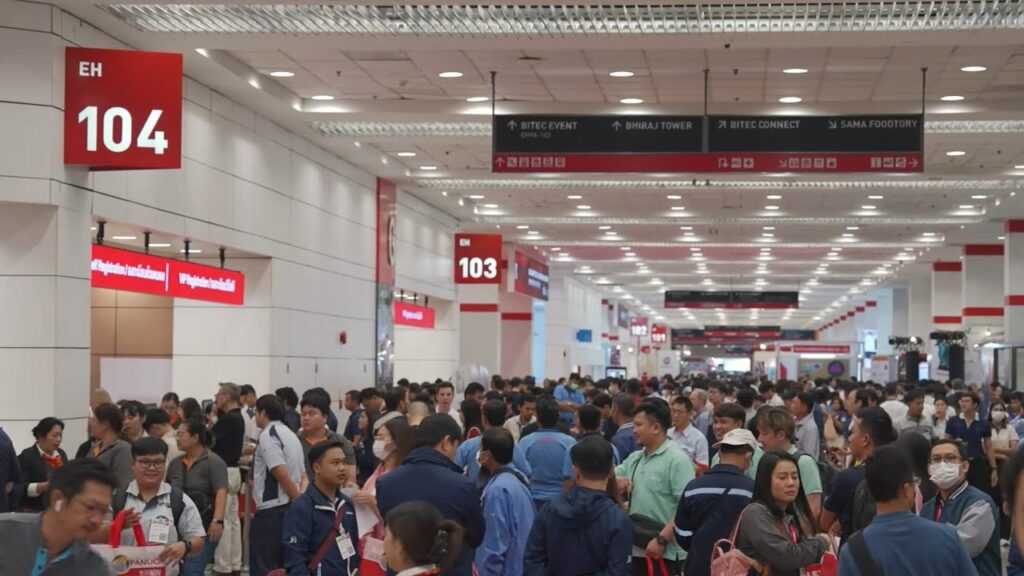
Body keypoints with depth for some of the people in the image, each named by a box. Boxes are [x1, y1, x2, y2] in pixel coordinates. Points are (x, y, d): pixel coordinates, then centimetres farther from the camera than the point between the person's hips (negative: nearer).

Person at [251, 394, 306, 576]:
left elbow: (282, 474, -19)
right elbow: (302, 474, 16)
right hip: (289, 509, 9)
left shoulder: (268, 435, -12)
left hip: (271, 511, -9)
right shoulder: (291, 434, 16)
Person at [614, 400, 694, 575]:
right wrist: (615, 480, -3)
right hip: (637, 548, 8)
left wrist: (661, 539, -23)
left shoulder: (678, 460, -13)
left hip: (665, 552, -8)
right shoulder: (634, 458, 13)